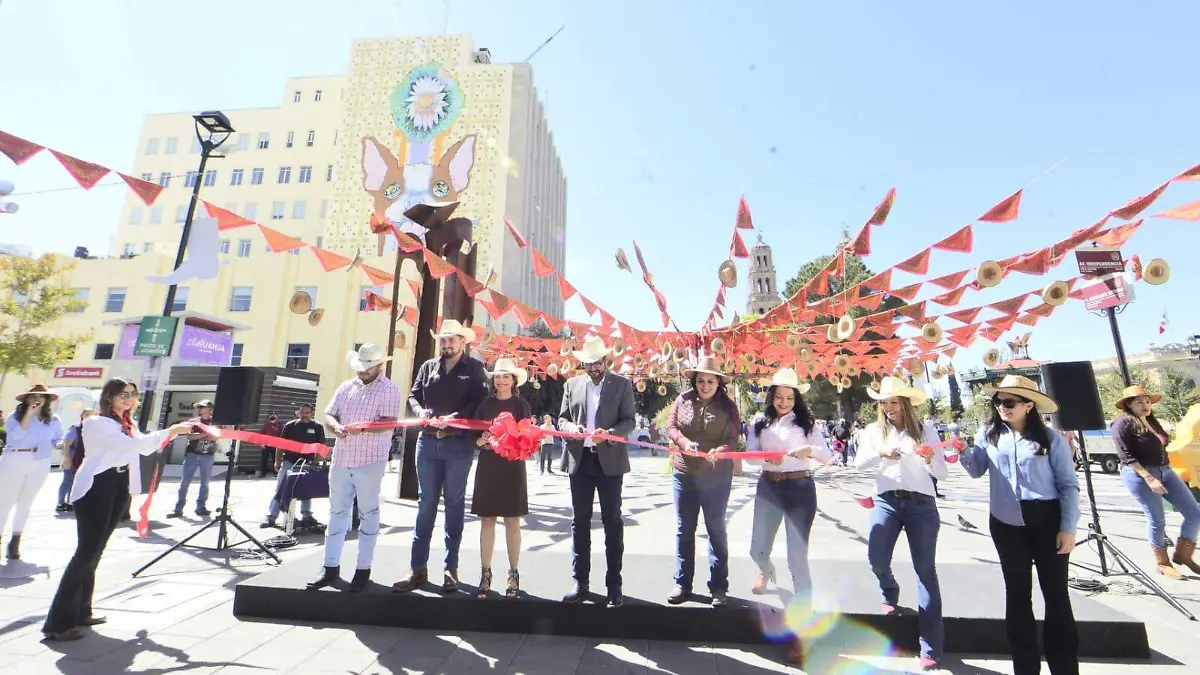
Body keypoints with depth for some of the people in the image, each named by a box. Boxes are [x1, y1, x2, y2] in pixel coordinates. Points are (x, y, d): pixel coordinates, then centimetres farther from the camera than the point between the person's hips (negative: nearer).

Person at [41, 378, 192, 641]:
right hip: (96, 487, -8)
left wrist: (171, 432, 4)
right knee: (87, 551, -9)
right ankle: (57, 623, -2)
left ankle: (80, 611, 20)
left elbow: (145, 448, 17)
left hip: (120, 487, 8)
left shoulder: (126, 424, 16)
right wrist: (171, 430, -23)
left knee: (95, 550, 12)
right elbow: (131, 445, -21)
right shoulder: (96, 422, -9)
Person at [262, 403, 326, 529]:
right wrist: (277, 461, 1)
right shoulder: (290, 425, -1)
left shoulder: (318, 427, -3)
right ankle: (271, 517, 8)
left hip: (307, 464, 0)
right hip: (289, 462, 0)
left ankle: (306, 516, 20)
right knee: (279, 490, 1)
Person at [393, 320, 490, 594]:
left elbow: (480, 402, -8)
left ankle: (451, 568, 17)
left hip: (459, 443, -3)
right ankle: (418, 568, 18)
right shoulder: (428, 367, 13)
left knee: (454, 502, 6)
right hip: (427, 441, 4)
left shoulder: (475, 367, 0)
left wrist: (455, 417, -21)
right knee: (425, 502, 9)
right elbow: (413, 395, 11)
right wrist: (421, 411, -10)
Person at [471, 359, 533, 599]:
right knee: (487, 521, 7)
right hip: (487, 466, 2)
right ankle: (485, 574, 20)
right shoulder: (485, 404, 6)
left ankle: (514, 574, 19)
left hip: (512, 467, -1)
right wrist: (481, 441, -14)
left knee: (512, 521, 6)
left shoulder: (521, 405, 1)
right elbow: (474, 434, 7)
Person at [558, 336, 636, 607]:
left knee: (612, 521, 6)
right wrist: (571, 427, -12)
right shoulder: (572, 385, 8)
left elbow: (629, 421, -3)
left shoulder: (622, 385, 1)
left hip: (610, 461, -2)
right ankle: (580, 581, 22)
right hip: (580, 460, 3)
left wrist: (609, 433, -21)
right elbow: (562, 419, 10)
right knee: (580, 521, 9)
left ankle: (614, 584, 17)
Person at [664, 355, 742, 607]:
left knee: (716, 529, 11)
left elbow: (733, 439, -8)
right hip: (683, 473, 2)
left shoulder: (728, 406, -4)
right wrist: (685, 442, -20)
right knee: (684, 529, 12)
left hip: (716, 477, -2)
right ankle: (682, 583, 27)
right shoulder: (683, 400, 0)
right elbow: (671, 427, -1)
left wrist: (719, 451, -28)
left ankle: (719, 587, 26)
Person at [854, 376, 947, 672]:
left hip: (921, 503, -1)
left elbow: (942, 473, 4)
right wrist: (880, 453, -19)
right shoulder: (873, 431, 7)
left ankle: (931, 648, 7)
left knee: (925, 569, 0)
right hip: (886, 501, 1)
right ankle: (890, 596, 27)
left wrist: (930, 460, -17)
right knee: (876, 559, -9)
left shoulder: (926, 431, 6)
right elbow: (859, 463, -1)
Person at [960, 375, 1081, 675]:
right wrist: (962, 451, -13)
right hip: (1006, 525, 2)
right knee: (1017, 593, 13)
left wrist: (1068, 527, -8)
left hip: (1047, 522, -2)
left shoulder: (1050, 439, -5)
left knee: (1055, 592, 9)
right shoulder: (989, 434, 1)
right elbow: (976, 470, 7)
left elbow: (1068, 485, -3)